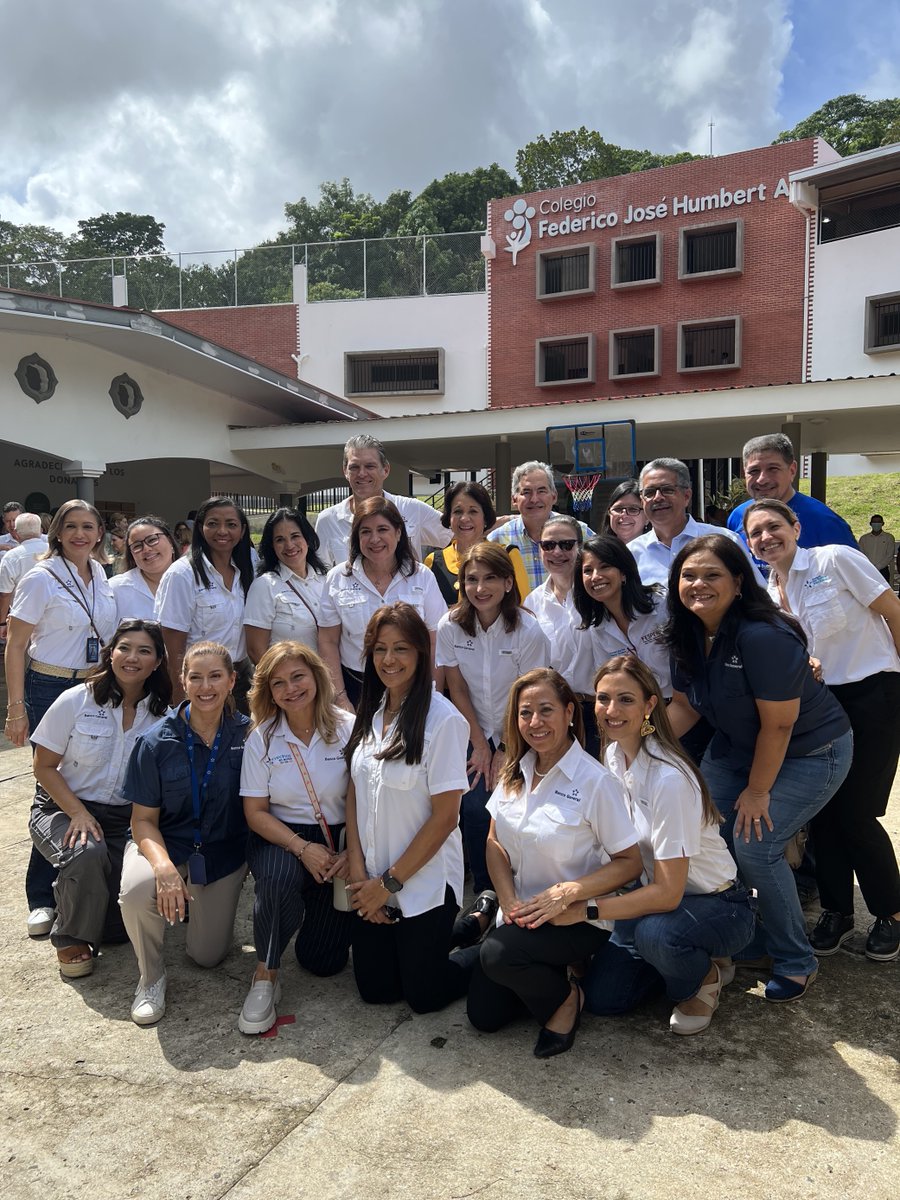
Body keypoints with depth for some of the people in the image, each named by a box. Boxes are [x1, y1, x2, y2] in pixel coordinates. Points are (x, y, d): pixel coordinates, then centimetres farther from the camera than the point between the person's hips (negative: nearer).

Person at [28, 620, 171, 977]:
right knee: (87, 854, -36)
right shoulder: (75, 701, -10)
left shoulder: (161, 716, -3)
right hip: (63, 809, -2)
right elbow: (44, 766, -6)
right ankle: (71, 938, -6)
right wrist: (78, 813, -18)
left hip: (126, 819, 2)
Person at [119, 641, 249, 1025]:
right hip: (166, 843, -1)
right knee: (137, 889, -34)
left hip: (224, 852, 1)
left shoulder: (247, 735, -14)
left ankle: (203, 904, 40)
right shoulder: (157, 741, -15)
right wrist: (164, 866, -29)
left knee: (207, 955, 4)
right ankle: (151, 977, -3)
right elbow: (143, 819, -12)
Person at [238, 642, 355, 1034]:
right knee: (278, 877, -37)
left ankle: (318, 913, 32)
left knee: (322, 960, -3)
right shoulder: (262, 737, -5)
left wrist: (353, 854, -21)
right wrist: (302, 848, -19)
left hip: (338, 839, 0)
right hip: (280, 836, 0)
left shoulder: (348, 729, -9)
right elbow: (255, 811, -5)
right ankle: (265, 975, -13)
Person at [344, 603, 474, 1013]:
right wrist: (358, 872, -5)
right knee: (375, 989, 14)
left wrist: (390, 882, -12)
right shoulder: (370, 713, 1)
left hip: (424, 882, -6)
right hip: (373, 880, 6)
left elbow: (445, 817, -18)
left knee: (424, 995, 6)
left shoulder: (443, 720, -19)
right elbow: (354, 794, 4)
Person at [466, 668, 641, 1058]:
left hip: (577, 919, -6)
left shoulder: (595, 781, -19)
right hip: (521, 911, 6)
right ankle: (550, 976, 28)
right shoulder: (515, 771, -1)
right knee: (483, 1016, 2)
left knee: (497, 954, -31)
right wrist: (509, 900, -10)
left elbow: (630, 862, -15)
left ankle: (565, 998, 0)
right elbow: (495, 842, 6)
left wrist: (568, 892, -25)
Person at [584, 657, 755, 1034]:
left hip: (719, 906, -7)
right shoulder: (614, 755, -5)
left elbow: (668, 892, -29)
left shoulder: (669, 779, -30)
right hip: (654, 893, 7)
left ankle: (704, 975, -2)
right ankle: (692, 960, 20)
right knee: (599, 996, -2)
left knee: (654, 933, -38)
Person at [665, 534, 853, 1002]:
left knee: (755, 844, -15)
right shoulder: (687, 634, -8)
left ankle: (795, 961, 9)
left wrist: (757, 791, -16)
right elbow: (684, 704, 0)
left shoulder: (764, 636, -32)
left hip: (810, 752, -7)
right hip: (737, 746, 7)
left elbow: (778, 724, -26)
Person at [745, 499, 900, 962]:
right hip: (821, 704, 6)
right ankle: (836, 911, 23)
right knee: (823, 810, 5)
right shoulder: (768, 593, 6)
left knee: (855, 813, -5)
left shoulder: (836, 560, -12)